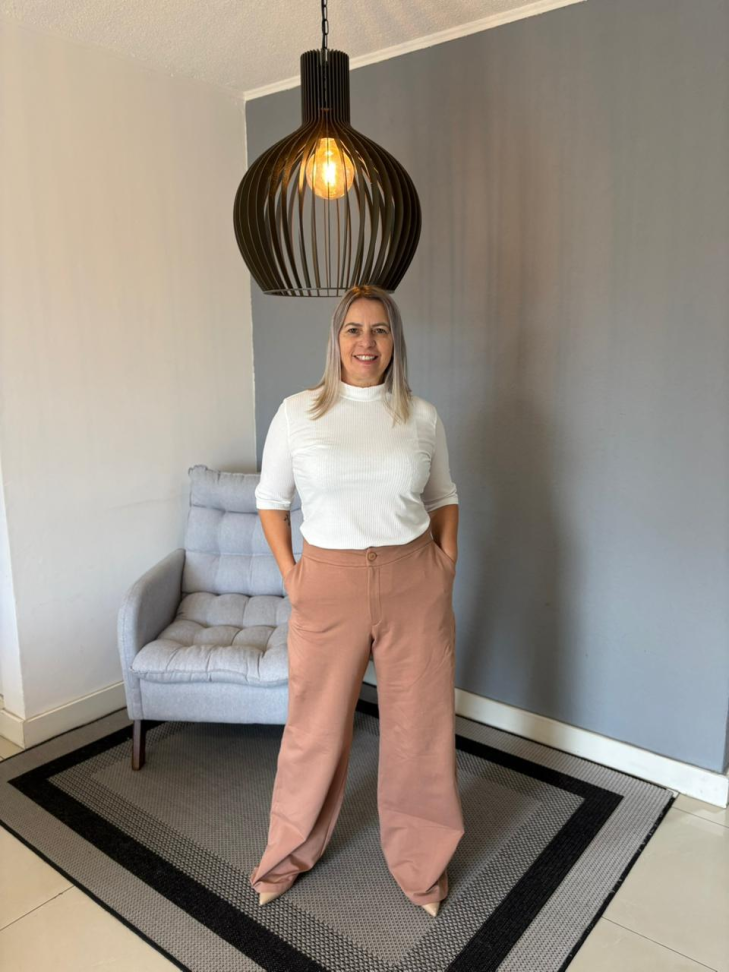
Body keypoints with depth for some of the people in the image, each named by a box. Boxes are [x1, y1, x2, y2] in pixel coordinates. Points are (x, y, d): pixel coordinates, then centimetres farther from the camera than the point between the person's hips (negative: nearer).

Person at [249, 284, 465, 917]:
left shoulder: (423, 417, 2)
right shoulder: (297, 413, -2)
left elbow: (444, 499, 12)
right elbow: (271, 500, 6)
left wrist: (446, 571, 3)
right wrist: (289, 574, -2)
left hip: (414, 583, 1)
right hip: (329, 584, -1)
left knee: (420, 725, 12)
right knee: (316, 724, 13)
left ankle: (421, 862, 38)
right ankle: (290, 854, 40)